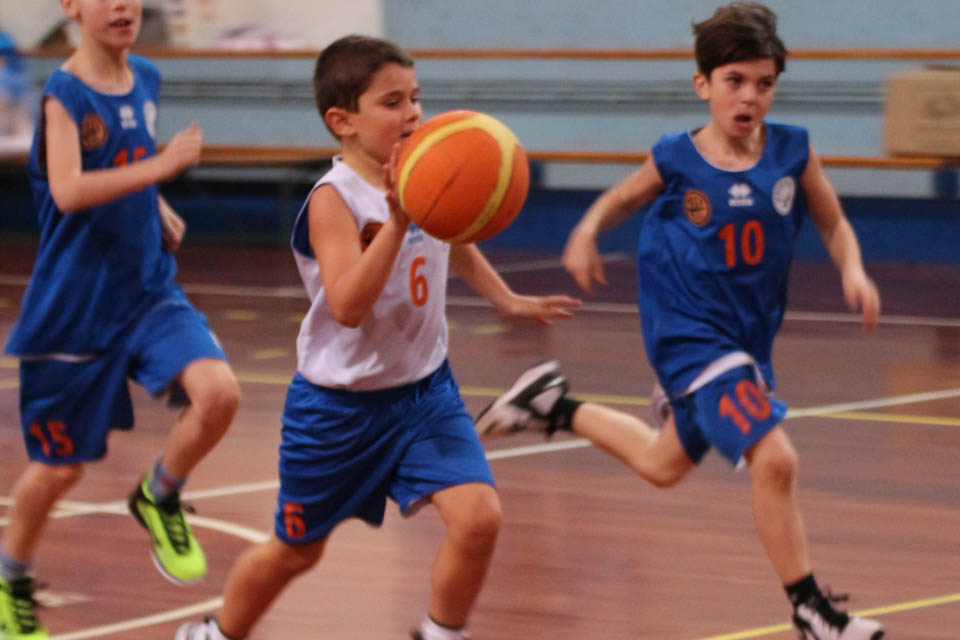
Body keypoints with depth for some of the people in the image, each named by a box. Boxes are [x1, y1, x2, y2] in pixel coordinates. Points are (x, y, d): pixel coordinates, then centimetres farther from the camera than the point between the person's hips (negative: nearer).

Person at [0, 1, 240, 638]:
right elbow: (68, 191, -30)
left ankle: (159, 497, 8)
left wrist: (158, 209, 7)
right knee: (62, 467, 7)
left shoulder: (146, 79, 4)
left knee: (218, 393, -20)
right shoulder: (64, 91, -15)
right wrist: (159, 167, -35)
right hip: (75, 309, -5)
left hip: (148, 292, 5)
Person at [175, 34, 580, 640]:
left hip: (425, 391, 4)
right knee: (296, 551, 13)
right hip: (340, 403, -4)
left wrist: (507, 299, 20)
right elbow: (347, 306, -36)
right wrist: (398, 221, -43)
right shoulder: (334, 199, -22)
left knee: (478, 517, -18)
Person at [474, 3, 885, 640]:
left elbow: (835, 224, 5)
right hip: (690, 339, -5)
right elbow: (621, 199, 7)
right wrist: (586, 233, -13)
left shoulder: (793, 151, -8)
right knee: (774, 460, -21)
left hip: (750, 338, 6)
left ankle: (554, 405, 48)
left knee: (662, 465, 25)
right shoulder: (676, 160, -12)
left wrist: (854, 272, -15)